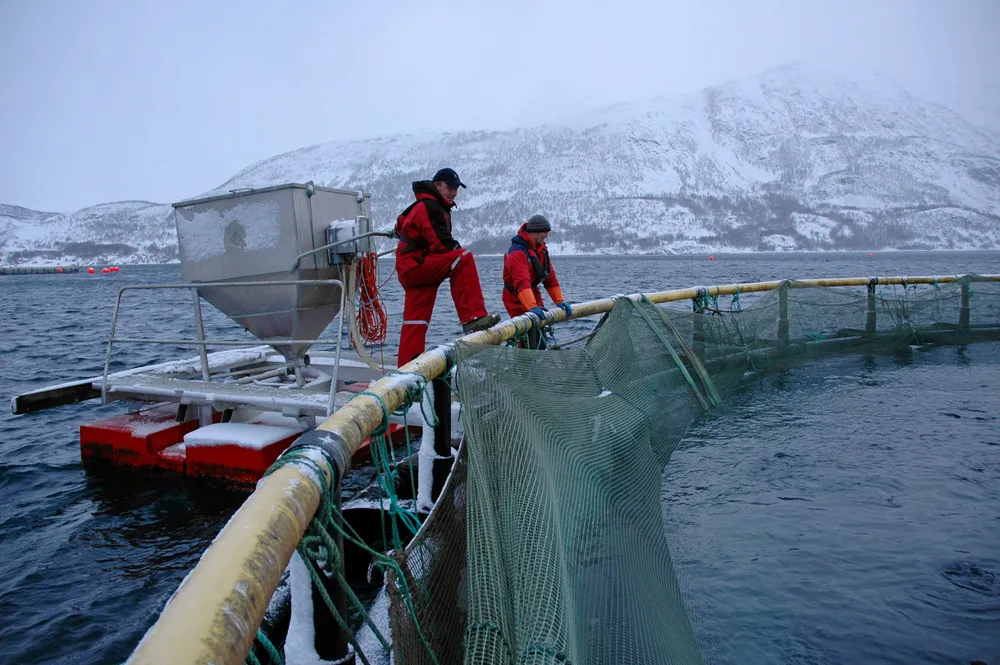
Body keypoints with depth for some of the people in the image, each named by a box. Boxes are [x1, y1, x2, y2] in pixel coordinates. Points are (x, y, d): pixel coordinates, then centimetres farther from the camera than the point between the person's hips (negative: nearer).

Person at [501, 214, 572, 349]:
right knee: (529, 339, -14)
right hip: (517, 299, -9)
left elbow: (550, 277, 7)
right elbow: (522, 283, -39)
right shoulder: (518, 252, -26)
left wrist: (559, 301, 0)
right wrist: (532, 307, -49)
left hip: (533, 295, 9)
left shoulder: (541, 249, 4)